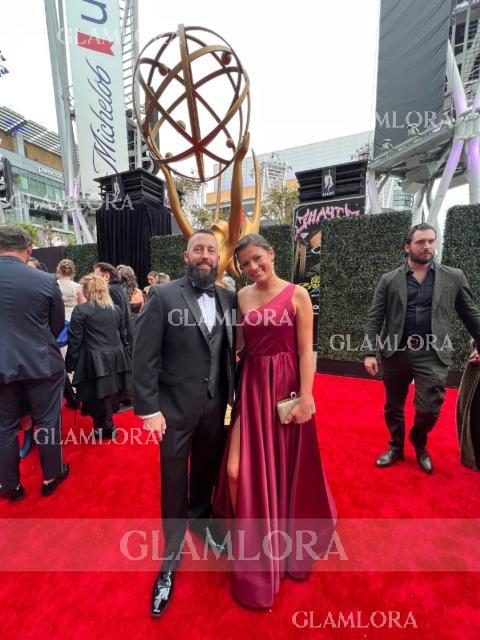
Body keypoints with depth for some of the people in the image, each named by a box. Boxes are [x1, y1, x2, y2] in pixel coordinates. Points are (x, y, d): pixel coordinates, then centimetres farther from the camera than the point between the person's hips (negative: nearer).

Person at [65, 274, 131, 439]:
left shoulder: (80, 310, -7)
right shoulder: (115, 309, 8)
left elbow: (74, 341, -7)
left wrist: (70, 364, 2)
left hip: (96, 362, -5)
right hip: (116, 359, 6)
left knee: (98, 396, 9)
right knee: (112, 395, 17)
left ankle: (105, 427, 22)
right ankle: (107, 424, 31)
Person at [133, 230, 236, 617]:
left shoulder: (229, 298, 3)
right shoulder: (163, 296, -8)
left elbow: (232, 350, 4)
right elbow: (144, 357, -11)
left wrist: (234, 396, 1)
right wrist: (148, 409, -13)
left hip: (217, 406, 4)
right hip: (176, 407, -3)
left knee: (207, 474, 24)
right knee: (174, 486, 14)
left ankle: (201, 519, 54)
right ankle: (170, 561, 39)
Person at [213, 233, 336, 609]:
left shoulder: (297, 295, -5)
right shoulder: (243, 296, 6)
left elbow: (306, 351, -8)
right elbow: (236, 345, 6)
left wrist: (305, 397, -12)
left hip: (286, 385, -3)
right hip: (251, 386, 3)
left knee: (285, 467, 15)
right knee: (242, 469, 5)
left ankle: (290, 539, 48)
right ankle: (251, 545, 36)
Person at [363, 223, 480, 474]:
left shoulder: (454, 277, 5)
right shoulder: (389, 280, 1)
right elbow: (374, 319, -3)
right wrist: (369, 352, -11)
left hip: (432, 354, 0)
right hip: (395, 352, 1)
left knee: (429, 409, -1)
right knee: (393, 406, 13)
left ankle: (419, 443, 33)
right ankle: (396, 447, 37)